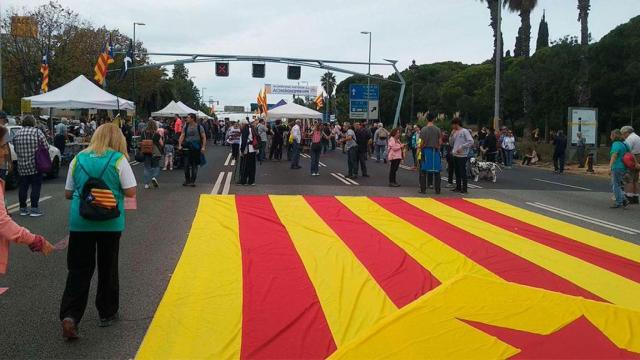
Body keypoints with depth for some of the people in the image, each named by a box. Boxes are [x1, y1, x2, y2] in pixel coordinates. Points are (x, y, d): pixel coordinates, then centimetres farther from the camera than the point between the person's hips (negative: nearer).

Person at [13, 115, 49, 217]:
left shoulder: (17, 134, 4)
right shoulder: (37, 132, -8)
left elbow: (15, 150, 8)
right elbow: (46, 147, -8)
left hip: (22, 166, 4)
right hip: (35, 166, -4)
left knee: (23, 187, 11)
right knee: (35, 187, 1)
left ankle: (23, 209, 17)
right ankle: (34, 209, 0)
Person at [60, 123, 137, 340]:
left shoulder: (79, 159, 4)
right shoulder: (118, 160, -6)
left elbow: (68, 194, 9)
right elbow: (130, 192, -6)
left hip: (80, 221, 2)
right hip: (109, 222, -2)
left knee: (78, 269, 6)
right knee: (108, 268, 13)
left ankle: (70, 315, -8)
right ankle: (107, 313, 24)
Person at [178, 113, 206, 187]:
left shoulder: (199, 127, -2)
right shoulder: (185, 126, 5)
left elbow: (204, 137, 0)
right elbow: (182, 136, 4)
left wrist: (203, 147, -10)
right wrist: (179, 145, -8)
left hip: (196, 148, -2)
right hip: (187, 147, 2)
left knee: (194, 165, 4)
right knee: (186, 165, -1)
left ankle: (192, 181, 11)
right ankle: (187, 180, 12)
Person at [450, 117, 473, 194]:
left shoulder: (465, 131, -8)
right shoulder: (455, 132, 14)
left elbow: (471, 141, -15)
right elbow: (451, 143, 17)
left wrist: (462, 147, -17)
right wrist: (452, 135, 3)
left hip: (462, 155, -8)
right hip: (455, 155, 8)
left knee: (462, 172, -6)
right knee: (457, 172, 12)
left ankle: (464, 188, -2)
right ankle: (458, 187, 20)